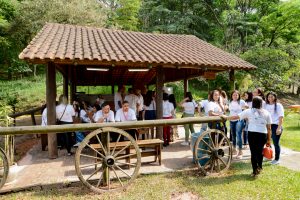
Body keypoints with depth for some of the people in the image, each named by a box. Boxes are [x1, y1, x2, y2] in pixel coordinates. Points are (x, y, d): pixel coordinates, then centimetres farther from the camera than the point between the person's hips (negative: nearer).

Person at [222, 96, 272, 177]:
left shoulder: (249, 111, 3)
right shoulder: (266, 113, 9)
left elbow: (236, 117, 5)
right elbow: (269, 128, 8)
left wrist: (226, 117, 19)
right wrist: (269, 139, 14)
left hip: (252, 133, -2)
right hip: (263, 134, 2)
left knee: (253, 152, 5)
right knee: (260, 151, 20)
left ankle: (255, 171, 9)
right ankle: (259, 167, 30)